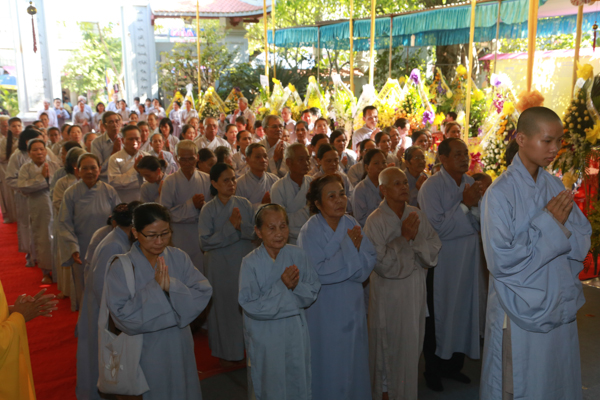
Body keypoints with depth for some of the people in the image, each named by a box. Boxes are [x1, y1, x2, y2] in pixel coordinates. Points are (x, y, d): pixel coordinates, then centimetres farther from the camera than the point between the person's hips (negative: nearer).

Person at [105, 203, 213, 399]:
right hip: (145, 352, -3)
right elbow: (122, 316, -21)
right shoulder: (121, 267, -15)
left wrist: (172, 286, -29)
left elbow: (203, 294, -14)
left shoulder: (179, 258, -7)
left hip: (180, 348, 3)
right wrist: (155, 288, -27)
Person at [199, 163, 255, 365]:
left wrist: (241, 227, -19)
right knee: (224, 306, 9)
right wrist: (230, 227, -18)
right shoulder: (208, 210, -7)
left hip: (245, 263, 2)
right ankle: (226, 352, 27)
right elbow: (205, 242, -12)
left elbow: (256, 232, -1)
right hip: (221, 266, -2)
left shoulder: (244, 204, 0)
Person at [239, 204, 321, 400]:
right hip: (265, 336, -3)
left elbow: (312, 292, -3)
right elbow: (250, 305, -19)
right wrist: (281, 286, -24)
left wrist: (296, 285, -23)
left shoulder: (298, 255, -8)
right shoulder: (250, 262, -16)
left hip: (296, 332, 3)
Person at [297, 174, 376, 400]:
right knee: (329, 366, 10)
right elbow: (319, 273, -24)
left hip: (353, 307, 5)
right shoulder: (310, 232, -15)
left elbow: (369, 263, -6)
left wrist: (356, 248, -25)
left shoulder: (351, 225, -3)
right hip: (325, 311, -4)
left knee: (354, 362, 19)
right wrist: (348, 248, -22)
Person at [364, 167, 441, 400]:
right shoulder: (375, 221, -14)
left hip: (416, 289, 5)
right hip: (388, 291, -5)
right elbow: (381, 263, -19)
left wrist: (416, 237, -17)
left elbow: (435, 248, -1)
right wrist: (403, 238, -19)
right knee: (388, 344, 9)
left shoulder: (417, 215, 1)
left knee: (412, 344, 16)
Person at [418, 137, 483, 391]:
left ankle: (453, 364, 33)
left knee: (463, 312, 14)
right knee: (439, 315, 6)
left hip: (468, 259, 6)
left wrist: (475, 204, -15)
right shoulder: (431, 187, -13)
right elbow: (437, 228, -20)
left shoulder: (471, 183, 5)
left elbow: (480, 225, 4)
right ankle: (433, 369, 25)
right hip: (442, 262, -6)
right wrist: (464, 204, -20)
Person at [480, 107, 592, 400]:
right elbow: (501, 260, -22)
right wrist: (549, 224, -19)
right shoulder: (500, 193, -17)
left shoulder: (555, 186, 2)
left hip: (560, 308, 6)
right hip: (521, 314, -6)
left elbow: (582, 240, 2)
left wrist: (560, 224, -18)